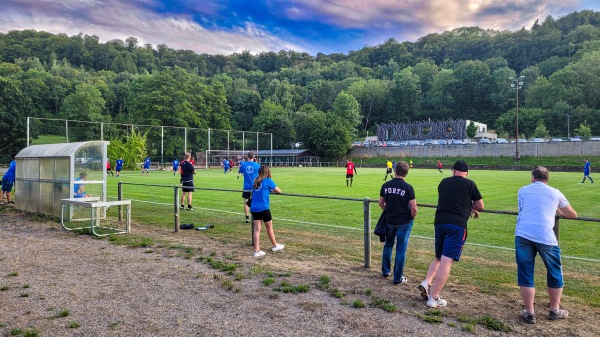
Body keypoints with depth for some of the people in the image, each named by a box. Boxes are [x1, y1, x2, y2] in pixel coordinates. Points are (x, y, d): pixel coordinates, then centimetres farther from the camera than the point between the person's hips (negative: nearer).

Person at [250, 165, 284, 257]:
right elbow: (279, 191, 3)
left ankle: (257, 251, 1)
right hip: (264, 208, -5)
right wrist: (271, 190, 22)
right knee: (269, 228, 13)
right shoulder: (268, 181, -5)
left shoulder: (256, 181, 11)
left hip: (254, 208, 5)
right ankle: (275, 246, 30)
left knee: (257, 229, 4)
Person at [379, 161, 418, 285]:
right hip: (404, 222, -3)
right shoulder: (408, 188, -15)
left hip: (389, 221, 3)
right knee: (401, 250, 6)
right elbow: (413, 208, -15)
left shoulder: (386, 185, -4)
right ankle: (398, 278, 14)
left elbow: (381, 203, 6)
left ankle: (385, 271, 33)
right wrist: (412, 218, 4)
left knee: (388, 245, 22)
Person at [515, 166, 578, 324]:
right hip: (545, 237, 0)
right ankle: (555, 311, 32)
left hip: (523, 235, 0)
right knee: (555, 274, 21)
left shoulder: (523, 190, 16)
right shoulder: (555, 193, 15)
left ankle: (529, 313, 14)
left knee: (525, 275, 9)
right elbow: (573, 215, 27)